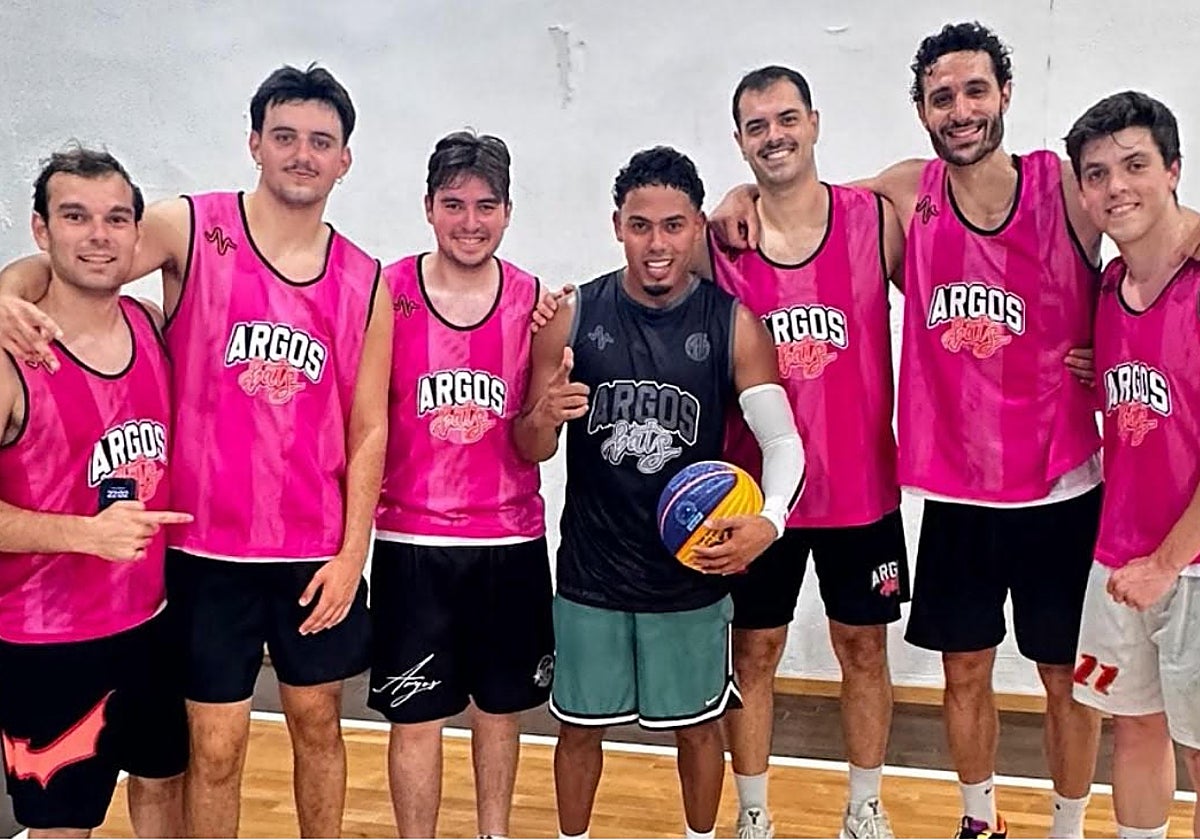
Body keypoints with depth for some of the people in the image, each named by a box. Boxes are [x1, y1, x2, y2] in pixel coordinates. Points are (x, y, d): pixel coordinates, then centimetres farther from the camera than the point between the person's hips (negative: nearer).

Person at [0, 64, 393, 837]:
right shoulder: (188, 229, -5)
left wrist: (352, 552, -4)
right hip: (208, 549, -2)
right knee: (216, 745, 7)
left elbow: (368, 429, 2)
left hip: (318, 552, 2)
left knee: (318, 721, 17)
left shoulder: (364, 283, 1)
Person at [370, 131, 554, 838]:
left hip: (512, 539, 2)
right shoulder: (387, 292, -7)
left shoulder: (534, 300, -1)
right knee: (416, 714, 6)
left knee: (502, 704, 17)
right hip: (412, 540, -2)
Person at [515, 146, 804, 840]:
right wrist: (544, 420, -25)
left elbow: (783, 438, -12)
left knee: (698, 724, 17)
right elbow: (531, 450, -1)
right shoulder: (571, 317, -6)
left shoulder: (735, 324, -8)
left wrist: (770, 521, -31)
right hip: (592, 569, 1)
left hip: (694, 568, 0)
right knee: (580, 725, 15)